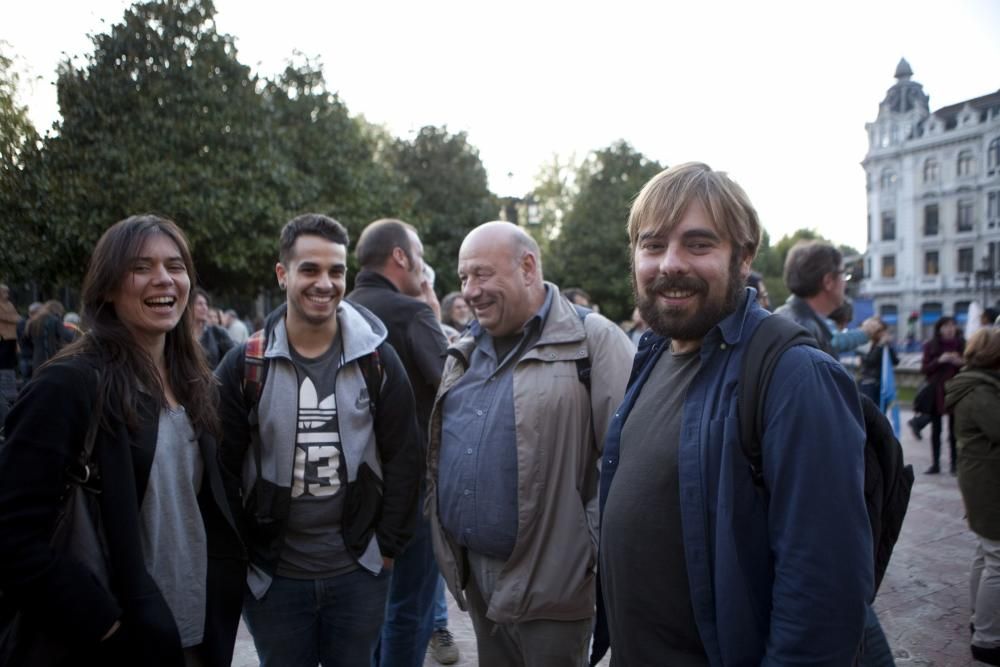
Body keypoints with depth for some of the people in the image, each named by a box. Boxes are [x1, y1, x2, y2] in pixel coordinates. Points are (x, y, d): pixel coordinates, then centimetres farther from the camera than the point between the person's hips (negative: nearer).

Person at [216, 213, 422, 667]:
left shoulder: (377, 360, -4)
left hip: (359, 570, 1)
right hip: (272, 573, 0)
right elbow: (222, 470, -2)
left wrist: (389, 545, -2)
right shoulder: (244, 365, -5)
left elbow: (403, 459, -1)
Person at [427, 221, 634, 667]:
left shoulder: (593, 341, -12)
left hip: (548, 582, -6)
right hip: (474, 572, 7)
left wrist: (597, 550, -16)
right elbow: (440, 445, 19)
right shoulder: (465, 352, 10)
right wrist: (446, 543, 12)